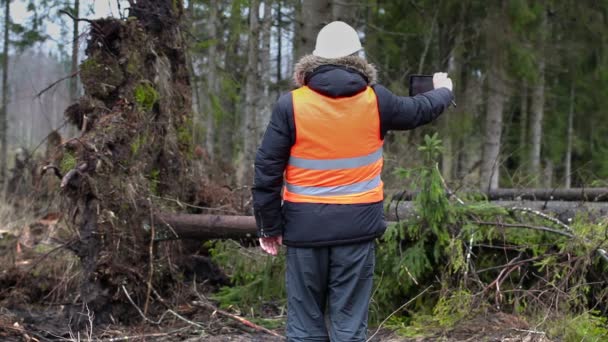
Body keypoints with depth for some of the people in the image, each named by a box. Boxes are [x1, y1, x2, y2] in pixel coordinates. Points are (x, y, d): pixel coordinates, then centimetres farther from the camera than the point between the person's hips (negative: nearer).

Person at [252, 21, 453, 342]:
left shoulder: (291, 104, -6)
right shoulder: (375, 100, -1)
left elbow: (268, 168, -5)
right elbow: (419, 110, 19)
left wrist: (269, 225, 5)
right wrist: (443, 91, 41)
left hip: (306, 224, -1)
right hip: (356, 224, 1)